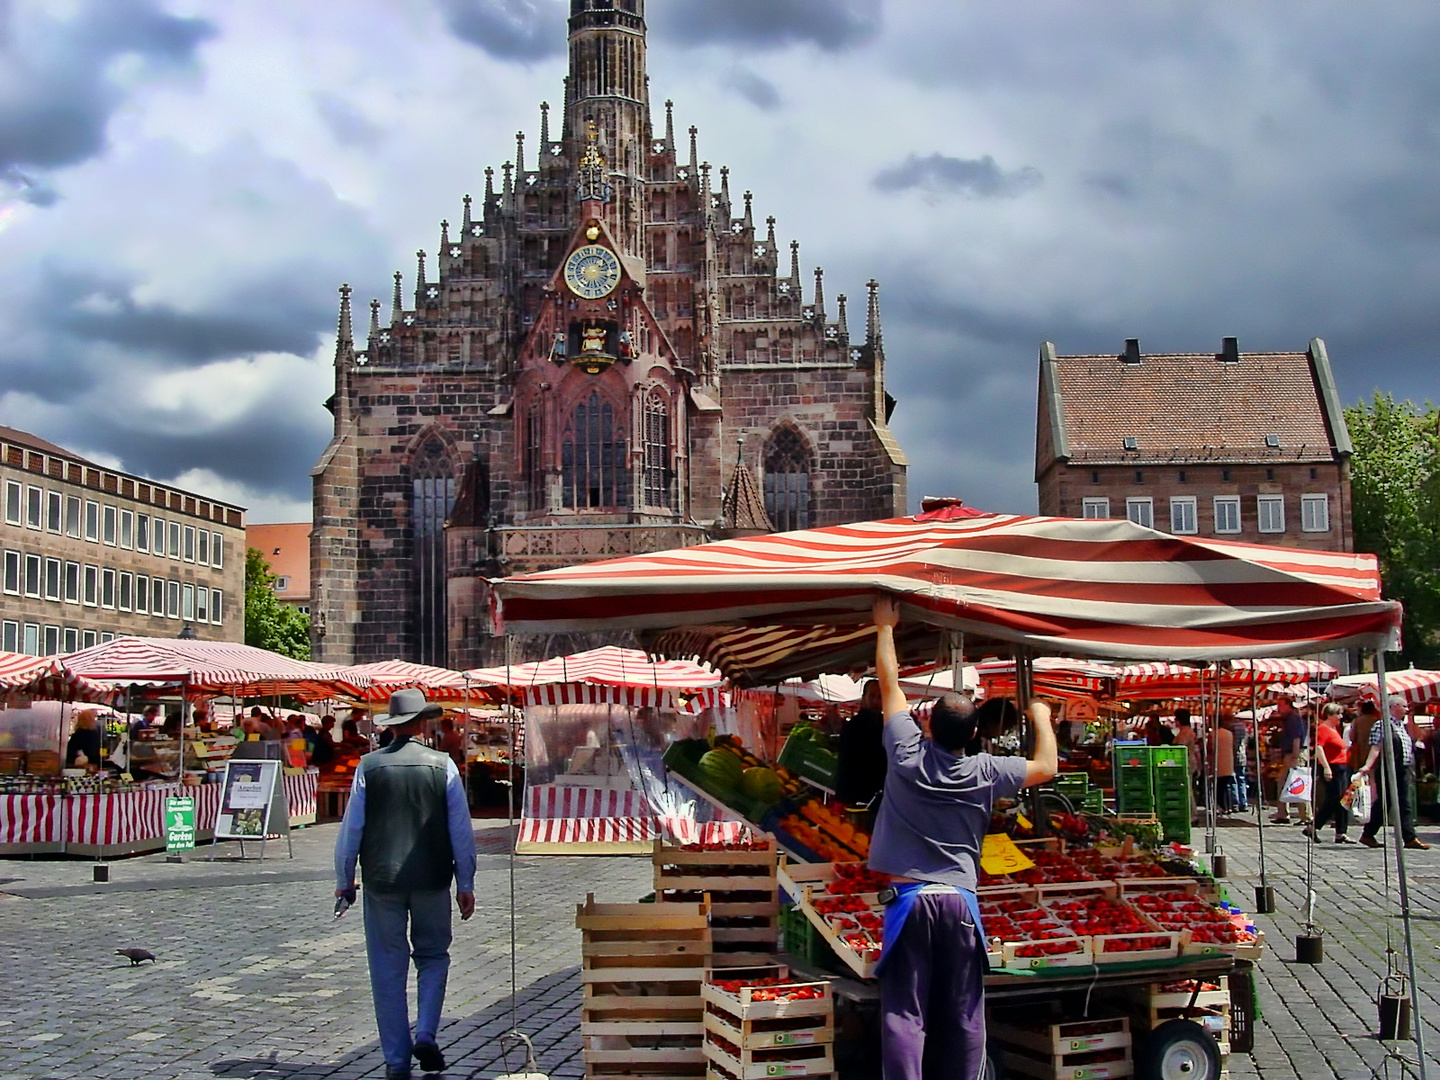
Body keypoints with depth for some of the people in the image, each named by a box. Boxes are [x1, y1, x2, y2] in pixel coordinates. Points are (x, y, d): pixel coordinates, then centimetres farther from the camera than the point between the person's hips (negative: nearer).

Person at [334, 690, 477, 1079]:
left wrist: (344, 881, 12)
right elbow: (461, 830, 0)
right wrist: (465, 884, 8)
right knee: (433, 956, 18)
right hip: (432, 880, 0)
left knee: (388, 970, 8)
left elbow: (350, 828, 0)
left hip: (381, 880, 0)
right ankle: (425, 1035, 1)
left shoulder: (369, 766, -4)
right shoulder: (443, 766, -4)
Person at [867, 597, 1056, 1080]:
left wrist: (885, 627, 21)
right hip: (960, 901, 1)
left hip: (910, 898, -1)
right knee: (963, 1015, 7)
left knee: (904, 1012, -3)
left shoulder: (907, 755, -3)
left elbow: (889, 684, 9)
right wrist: (1042, 718, 30)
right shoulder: (983, 772, -1)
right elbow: (1045, 767, 14)